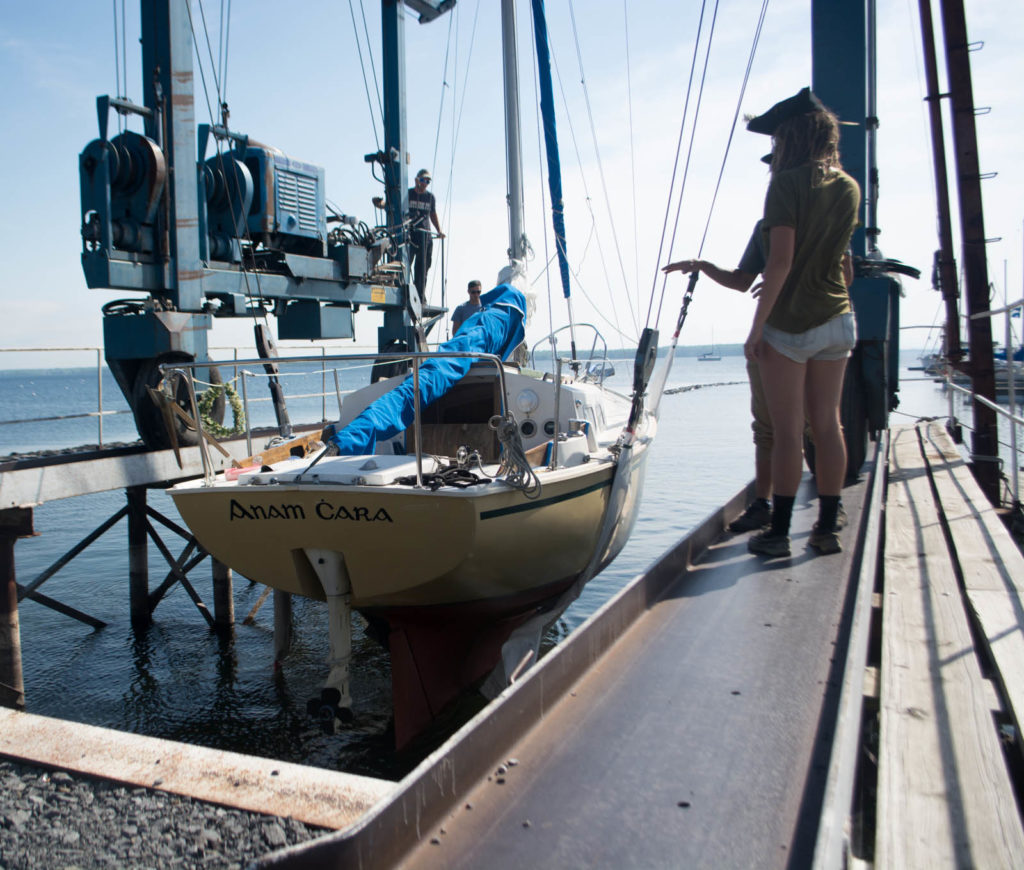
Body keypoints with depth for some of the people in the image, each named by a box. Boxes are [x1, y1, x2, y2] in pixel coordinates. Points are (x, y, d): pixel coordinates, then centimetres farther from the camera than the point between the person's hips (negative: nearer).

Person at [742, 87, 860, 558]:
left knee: (787, 430, -1)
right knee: (827, 423, 11)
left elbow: (781, 259, -19)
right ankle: (827, 527, 17)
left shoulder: (787, 183, -11)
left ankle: (778, 532, 6)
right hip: (838, 319, 7)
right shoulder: (849, 187, 10)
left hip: (791, 322, -6)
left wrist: (757, 327, -16)